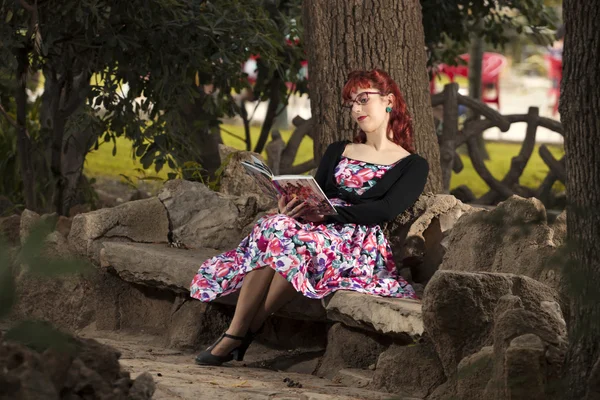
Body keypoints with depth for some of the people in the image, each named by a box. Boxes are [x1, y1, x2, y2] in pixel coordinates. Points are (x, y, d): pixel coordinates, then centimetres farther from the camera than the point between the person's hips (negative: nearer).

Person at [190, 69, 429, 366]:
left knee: (293, 240, -38)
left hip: (361, 246, -4)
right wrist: (291, 204, -10)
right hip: (319, 230, 4)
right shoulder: (338, 151, 27)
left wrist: (329, 212, -21)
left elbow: (386, 210, -7)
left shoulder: (413, 166, 11)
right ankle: (233, 335, -38)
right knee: (272, 227, -33)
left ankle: (246, 331, -32)